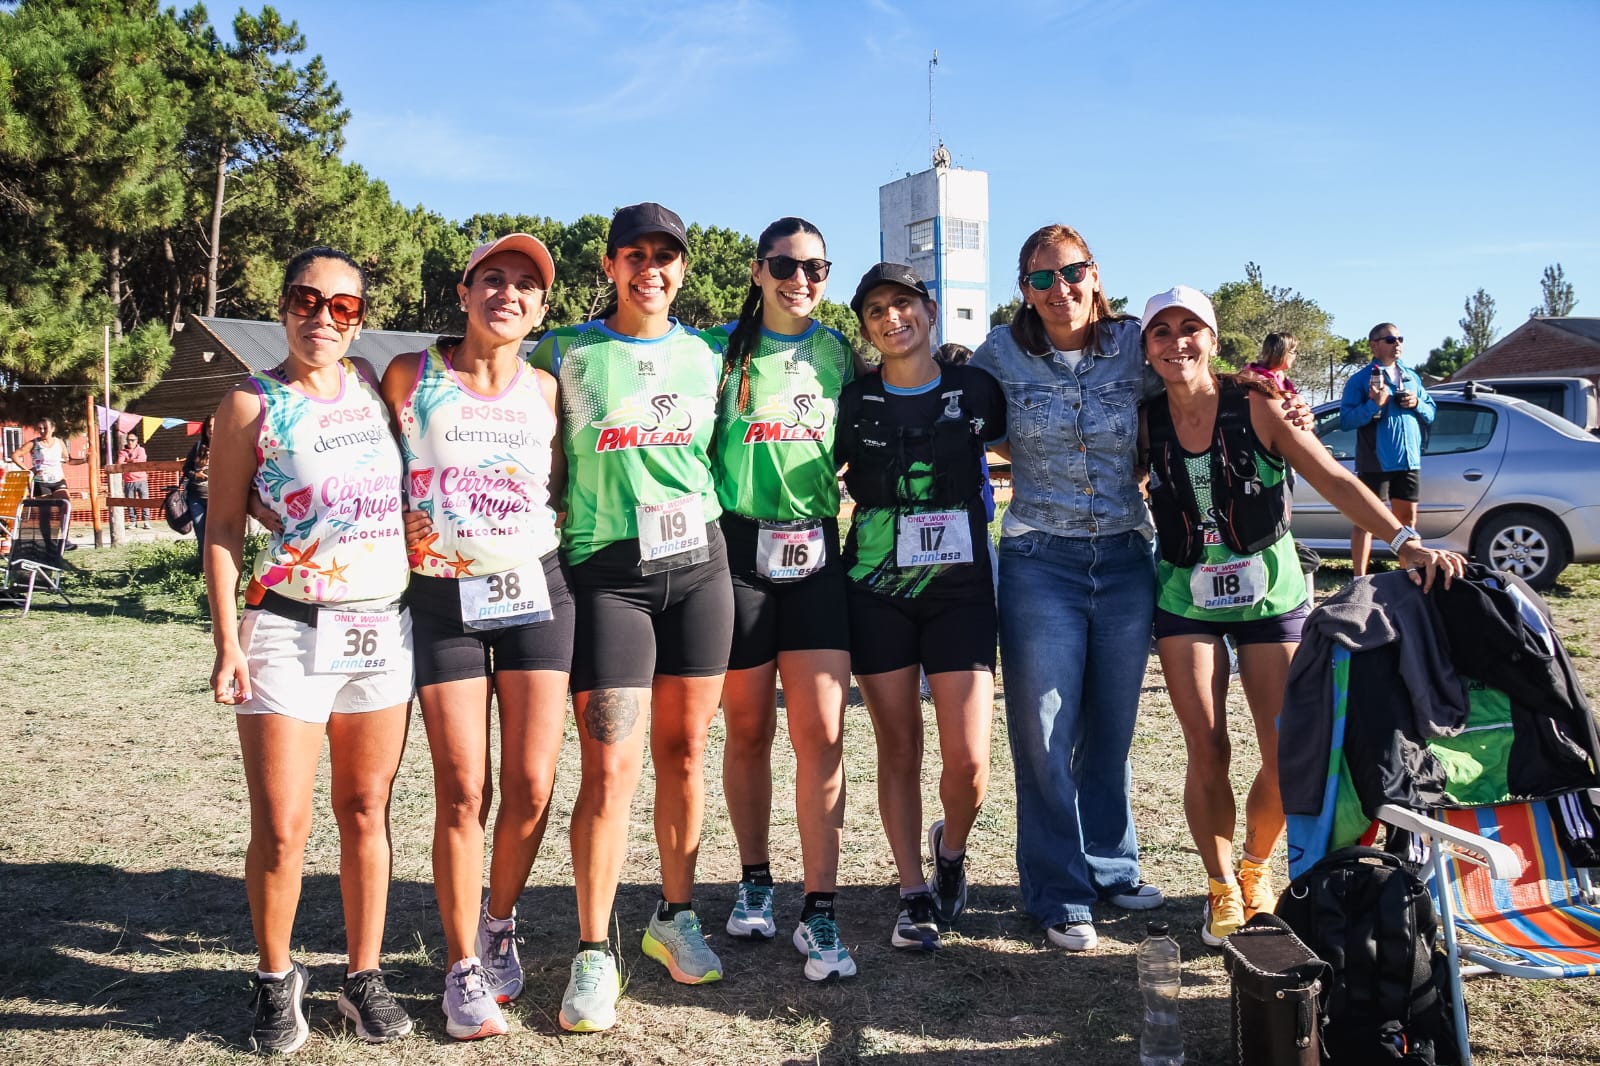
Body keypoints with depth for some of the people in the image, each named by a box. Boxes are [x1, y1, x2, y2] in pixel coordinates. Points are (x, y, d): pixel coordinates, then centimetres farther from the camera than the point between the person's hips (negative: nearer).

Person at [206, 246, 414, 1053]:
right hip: (290, 632, -3)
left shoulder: (374, 383, 9)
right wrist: (228, 642, -8)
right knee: (281, 828, -2)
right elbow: (223, 530, 0)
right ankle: (276, 980, 21)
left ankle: (364, 976, 24)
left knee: (366, 812, 9)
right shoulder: (250, 404, -1)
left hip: (384, 629, 3)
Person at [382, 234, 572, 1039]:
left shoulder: (546, 391, 6)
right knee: (463, 790, -2)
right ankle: (463, 970, 15)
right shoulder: (410, 375, 0)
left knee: (531, 785, 0)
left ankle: (499, 924, 28)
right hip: (443, 601, -2)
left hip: (534, 592, 2)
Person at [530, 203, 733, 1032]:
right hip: (606, 570, -3)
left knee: (683, 752, 10)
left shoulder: (706, 357, 11)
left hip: (698, 564, 3)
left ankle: (675, 917, 27)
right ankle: (593, 954, 6)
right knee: (610, 767, -7)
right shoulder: (565, 355, 2)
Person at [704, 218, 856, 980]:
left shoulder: (839, 353, 10)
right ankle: (754, 882, 29)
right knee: (748, 732, 9)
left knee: (822, 735, -6)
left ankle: (819, 914, 3)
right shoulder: (724, 348, 2)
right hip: (740, 549, -1)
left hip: (818, 552, 1)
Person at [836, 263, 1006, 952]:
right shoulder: (853, 403, 3)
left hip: (959, 587, 0)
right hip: (877, 592, 1)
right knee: (898, 747, 5)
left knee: (968, 759, -6)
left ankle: (950, 849, 26)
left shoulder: (974, 390, 2)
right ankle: (915, 894, 21)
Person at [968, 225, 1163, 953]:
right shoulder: (1001, 354, -1)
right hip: (1040, 561, -2)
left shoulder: (1131, 346, 2)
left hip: (1126, 559, 2)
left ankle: (1110, 866, 32)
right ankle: (1060, 896, 15)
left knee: (1112, 728, 13)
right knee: (1045, 736, 1)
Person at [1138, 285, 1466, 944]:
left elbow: (1334, 480, -16)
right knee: (1206, 752, -2)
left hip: (1270, 594, -1)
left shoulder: (1256, 406, -11)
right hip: (1186, 600, 1)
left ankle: (1256, 867, 27)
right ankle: (1222, 888, 20)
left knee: (1286, 756, -2)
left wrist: (1407, 542, -28)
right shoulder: (1147, 421, -4)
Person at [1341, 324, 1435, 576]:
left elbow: (1431, 413, 18)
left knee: (1408, 518, 14)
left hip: (1409, 461, 6)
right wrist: (1374, 404, -24)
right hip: (1375, 462, -6)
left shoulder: (1412, 376, 14)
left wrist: (1417, 404, -3)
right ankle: (1359, 581, -1)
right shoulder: (1360, 379, -5)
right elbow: (1345, 420, -12)